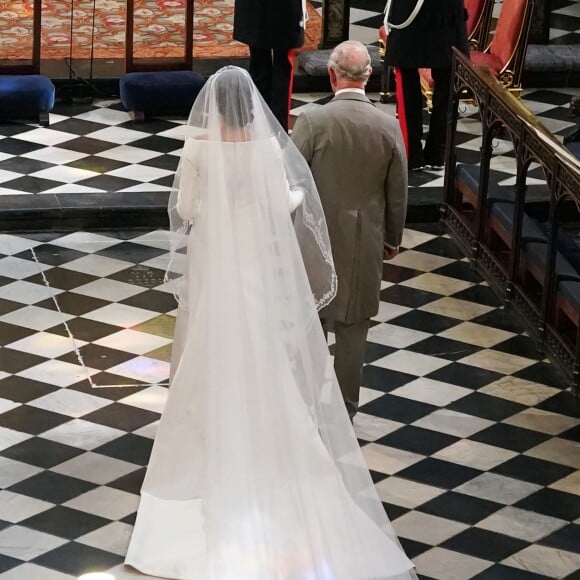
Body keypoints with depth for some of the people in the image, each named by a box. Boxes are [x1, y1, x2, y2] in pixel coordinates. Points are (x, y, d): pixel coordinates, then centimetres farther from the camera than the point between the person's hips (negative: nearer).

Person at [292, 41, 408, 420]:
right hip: (364, 245, 2)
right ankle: (345, 411, 22)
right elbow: (398, 194, 1)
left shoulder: (312, 121, -17)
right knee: (353, 329, 12)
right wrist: (393, 239, 16)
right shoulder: (388, 127, -8)